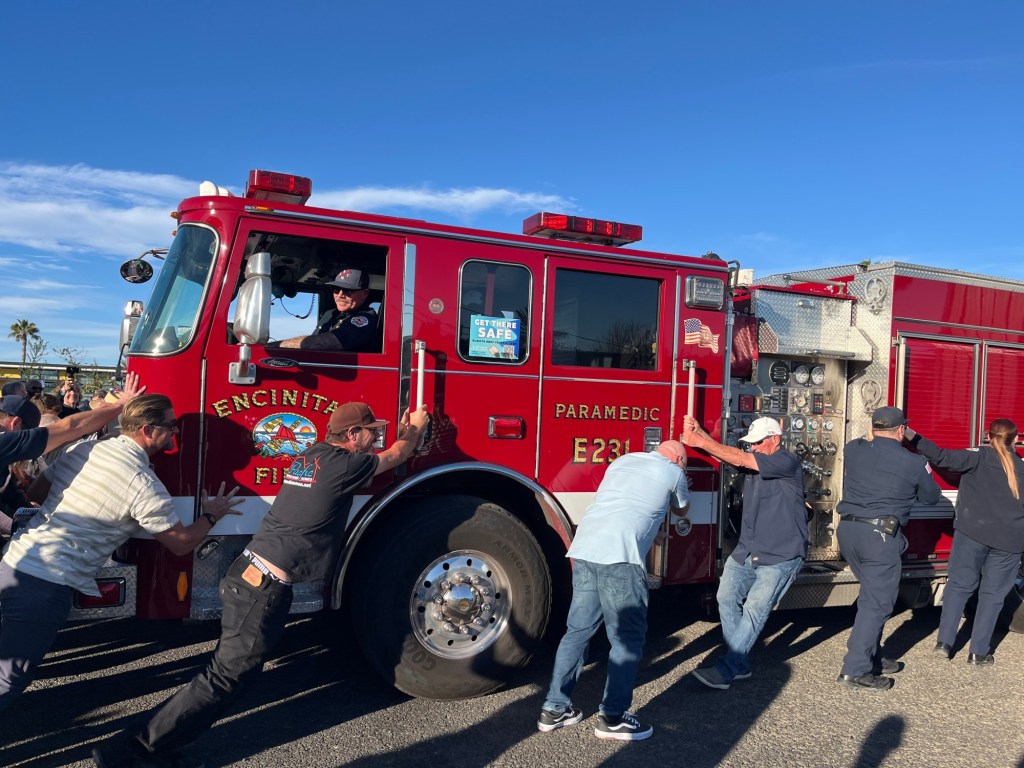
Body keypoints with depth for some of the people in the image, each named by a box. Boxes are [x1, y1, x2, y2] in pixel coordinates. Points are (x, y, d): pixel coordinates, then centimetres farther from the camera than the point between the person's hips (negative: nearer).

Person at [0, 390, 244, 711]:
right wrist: (211, 515, 13)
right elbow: (181, 543, -5)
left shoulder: (84, 448, 5)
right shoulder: (144, 485, -16)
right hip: (47, 584, -8)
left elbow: (35, 493, 20)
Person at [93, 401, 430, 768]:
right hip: (264, 590, -9)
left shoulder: (313, 454, 11)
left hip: (246, 573, 9)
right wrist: (418, 426, 23)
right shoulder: (343, 464, -13)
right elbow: (397, 455, 5)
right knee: (225, 675, -2)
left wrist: (403, 431, 35)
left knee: (242, 661, 28)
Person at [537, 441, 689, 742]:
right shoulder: (673, 472, 11)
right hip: (619, 556, -7)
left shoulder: (623, 460, 26)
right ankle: (612, 718, 11)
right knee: (628, 637, 6)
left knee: (578, 629, 15)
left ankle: (554, 709, 21)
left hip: (584, 549, 7)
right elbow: (682, 509, 32)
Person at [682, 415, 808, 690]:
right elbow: (727, 455, -4)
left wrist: (700, 441, -23)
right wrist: (699, 434, -22)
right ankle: (740, 665, 12)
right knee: (727, 598, 2)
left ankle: (725, 671, -9)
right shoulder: (755, 461, 12)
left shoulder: (787, 461, -13)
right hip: (746, 551, 8)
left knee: (755, 609, -11)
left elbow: (740, 459, -22)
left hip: (781, 555, -8)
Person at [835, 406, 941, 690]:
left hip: (847, 529, 6)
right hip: (880, 536, -6)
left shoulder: (853, 449, 5)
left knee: (872, 596, 21)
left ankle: (871, 657, 29)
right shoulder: (913, 463, -4)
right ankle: (855, 670, 0)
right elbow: (932, 497, 13)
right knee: (877, 603, 2)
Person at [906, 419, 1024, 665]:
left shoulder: (979, 456, -4)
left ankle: (945, 642, 6)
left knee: (959, 584, 9)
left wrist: (912, 436, -19)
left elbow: (943, 458, -17)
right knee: (993, 594, 10)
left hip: (973, 532, -2)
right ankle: (979, 652, 13)